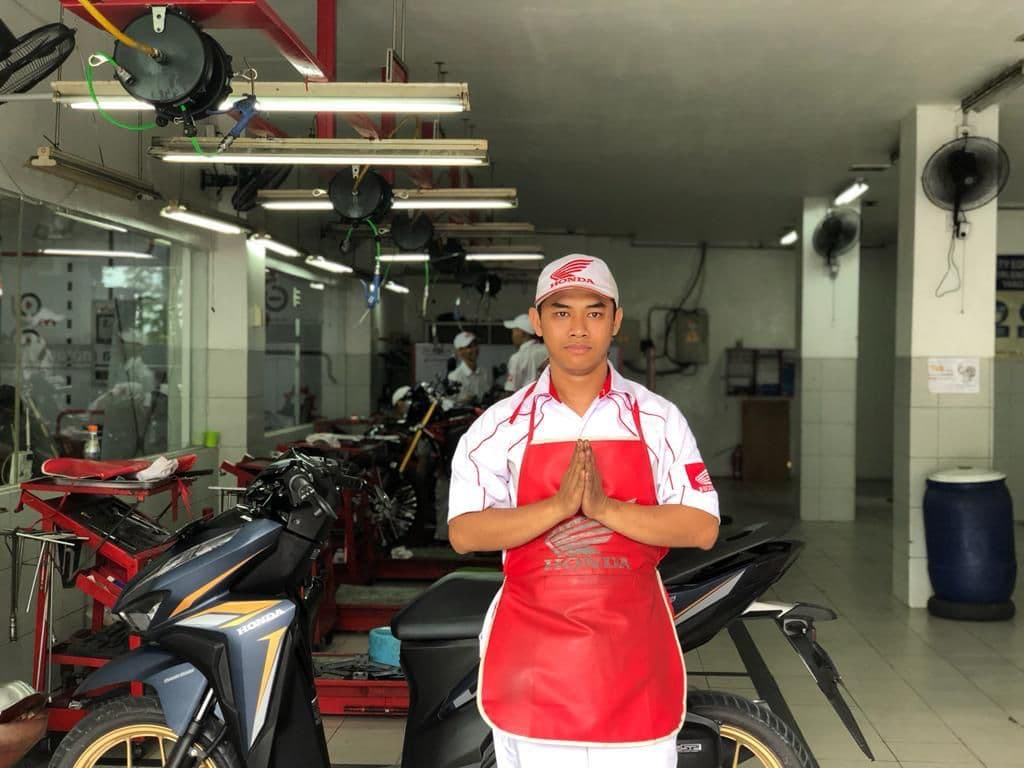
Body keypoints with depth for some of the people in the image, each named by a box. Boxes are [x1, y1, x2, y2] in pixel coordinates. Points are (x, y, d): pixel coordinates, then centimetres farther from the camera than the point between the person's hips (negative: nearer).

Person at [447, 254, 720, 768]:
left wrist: (605, 508, -19)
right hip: (531, 659, 0)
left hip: (633, 654, 0)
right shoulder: (501, 425, 0)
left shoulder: (658, 419, 1)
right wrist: (560, 506, -21)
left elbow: (702, 528, -6)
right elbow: (463, 533, -8)